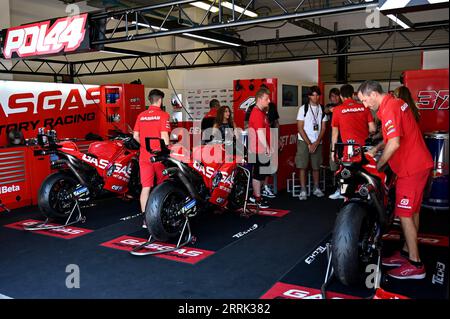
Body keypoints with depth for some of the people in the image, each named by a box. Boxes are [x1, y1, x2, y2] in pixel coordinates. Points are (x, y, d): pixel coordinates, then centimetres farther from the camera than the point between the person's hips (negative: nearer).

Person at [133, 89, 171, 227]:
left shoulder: (141, 116, 7)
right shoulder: (163, 115, -8)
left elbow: (135, 135, 10)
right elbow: (164, 136, -14)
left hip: (144, 156, 3)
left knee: (146, 187, 3)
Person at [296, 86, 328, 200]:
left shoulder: (322, 109, 6)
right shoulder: (303, 108, -3)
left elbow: (323, 128, 5)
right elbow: (300, 128, -6)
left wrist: (316, 143, -7)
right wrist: (309, 143, -10)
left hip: (317, 142, 3)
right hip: (304, 141, -3)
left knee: (316, 166, 8)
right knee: (302, 166, -5)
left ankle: (316, 188, 22)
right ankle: (303, 191, 1)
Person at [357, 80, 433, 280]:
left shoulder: (389, 109, -19)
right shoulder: (396, 103, 12)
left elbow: (394, 144, -26)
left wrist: (378, 166, -15)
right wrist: (376, 149, 13)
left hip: (411, 168, -10)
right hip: (419, 164, 10)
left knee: (405, 214, -4)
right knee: (412, 211, 16)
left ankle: (415, 265, 4)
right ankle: (407, 253, 28)